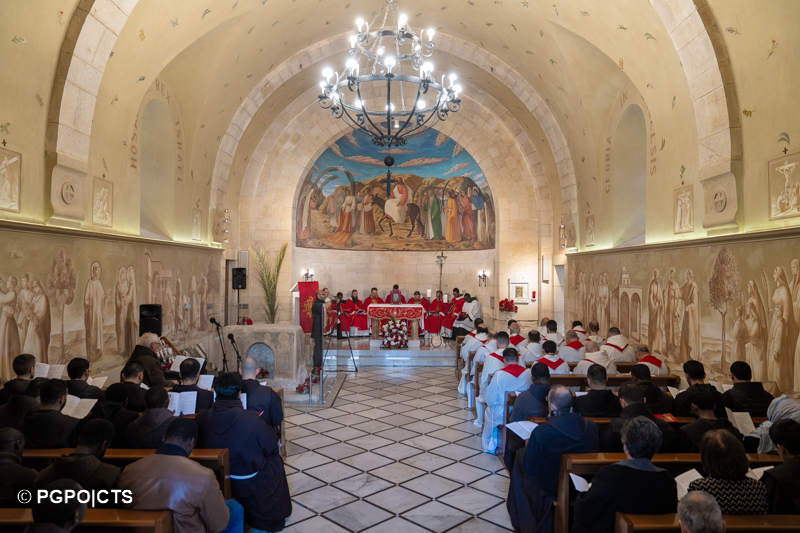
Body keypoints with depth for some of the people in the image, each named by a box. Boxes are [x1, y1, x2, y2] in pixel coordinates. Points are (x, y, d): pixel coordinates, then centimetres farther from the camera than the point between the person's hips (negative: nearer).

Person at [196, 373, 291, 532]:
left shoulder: (201, 419, -18)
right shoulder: (251, 420, -28)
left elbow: (199, 446, 1)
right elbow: (272, 443, -13)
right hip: (250, 485, -4)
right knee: (275, 461, 23)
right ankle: (271, 520, 38)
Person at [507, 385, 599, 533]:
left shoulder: (541, 432, -30)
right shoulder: (592, 427, -17)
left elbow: (529, 471, -18)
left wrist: (529, 446, 2)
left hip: (548, 492, -4)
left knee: (520, 454, 19)